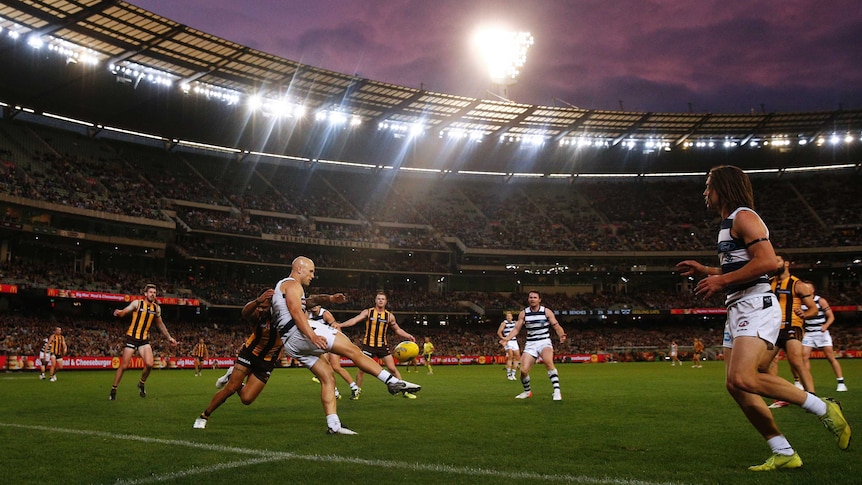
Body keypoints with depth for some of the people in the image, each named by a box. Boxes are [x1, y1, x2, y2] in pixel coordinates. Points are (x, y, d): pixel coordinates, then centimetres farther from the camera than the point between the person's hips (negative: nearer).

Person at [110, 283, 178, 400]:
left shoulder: (156, 308, 6)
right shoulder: (137, 303, -6)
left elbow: (160, 324, 19)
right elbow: (124, 312, -15)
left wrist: (169, 337, 22)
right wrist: (119, 312, -40)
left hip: (144, 340, 3)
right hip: (131, 338, -3)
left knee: (149, 364, -14)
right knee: (124, 366, -2)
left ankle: (142, 383, 13)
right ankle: (113, 390, 14)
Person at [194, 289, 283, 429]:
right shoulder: (258, 315, -22)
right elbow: (245, 312, -45)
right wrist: (258, 301, -66)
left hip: (266, 363, 1)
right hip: (249, 353, -1)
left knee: (247, 399, -4)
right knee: (230, 389, -9)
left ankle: (232, 376, 26)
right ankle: (204, 416, 15)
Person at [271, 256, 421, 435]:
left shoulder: (282, 287, 30)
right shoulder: (292, 284, 0)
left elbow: (307, 301, 36)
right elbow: (295, 312, -15)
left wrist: (328, 298, 17)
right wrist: (312, 336, -27)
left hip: (291, 344, 10)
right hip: (300, 333, -10)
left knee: (327, 378, 8)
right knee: (352, 350, -13)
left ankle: (333, 425, 0)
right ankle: (392, 381, -17)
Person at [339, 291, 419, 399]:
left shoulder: (390, 316, 4)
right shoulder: (367, 312, -2)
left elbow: (397, 330, 13)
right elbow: (354, 320, -12)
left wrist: (408, 336, -1)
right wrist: (340, 325, -25)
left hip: (383, 345, 1)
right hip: (368, 345, -1)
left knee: (392, 368, -1)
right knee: (361, 369, -5)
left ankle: (405, 391, 8)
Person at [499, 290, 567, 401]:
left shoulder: (546, 311, -2)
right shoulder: (523, 313, 4)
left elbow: (556, 326, -4)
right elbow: (516, 328, 5)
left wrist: (561, 335, -25)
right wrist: (507, 339, -10)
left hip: (544, 342, -3)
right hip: (530, 344, 3)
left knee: (548, 361, -33)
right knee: (524, 370, -8)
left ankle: (557, 391, -30)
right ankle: (527, 391, 22)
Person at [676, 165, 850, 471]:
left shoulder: (744, 217, -7)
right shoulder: (728, 224, 22)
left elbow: (767, 262, -21)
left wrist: (721, 281, -18)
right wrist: (704, 271, 22)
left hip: (756, 307, -10)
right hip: (737, 310, 10)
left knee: (742, 379, -24)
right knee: (735, 385, 2)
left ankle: (823, 408, -10)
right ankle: (784, 454, 8)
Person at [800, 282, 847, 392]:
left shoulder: (821, 301, -6)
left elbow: (831, 317, -6)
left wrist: (825, 326, -22)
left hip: (821, 332, -4)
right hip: (808, 333, 4)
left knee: (831, 357, -4)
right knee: (804, 357, -5)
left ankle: (841, 383, 2)